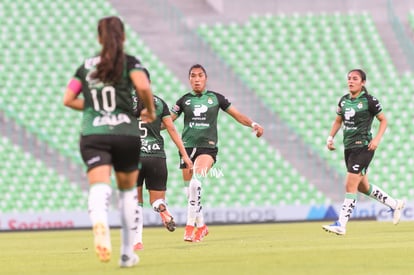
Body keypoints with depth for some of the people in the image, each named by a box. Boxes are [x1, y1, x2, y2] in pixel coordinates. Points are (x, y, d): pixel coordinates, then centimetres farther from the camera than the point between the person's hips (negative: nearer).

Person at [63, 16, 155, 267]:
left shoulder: (86, 67, 13)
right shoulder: (129, 62, 3)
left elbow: (68, 99, 8)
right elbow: (143, 86, -16)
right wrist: (151, 110, 2)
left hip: (93, 134, 1)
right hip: (126, 133, -1)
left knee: (100, 188, -17)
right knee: (128, 190, 18)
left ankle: (100, 224, -52)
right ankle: (128, 253, 20)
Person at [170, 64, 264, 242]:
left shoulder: (215, 98, 7)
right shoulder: (184, 100, 9)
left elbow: (236, 114, 11)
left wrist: (253, 124, -4)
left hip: (208, 147, -3)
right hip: (187, 146, 3)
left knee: (196, 182, -26)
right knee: (190, 190, 6)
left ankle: (190, 225, -23)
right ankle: (201, 226, 26)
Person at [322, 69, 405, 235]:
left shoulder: (369, 101, -8)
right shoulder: (344, 100, 9)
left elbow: (383, 120, 0)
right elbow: (338, 121, 22)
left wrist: (377, 139, -13)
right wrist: (330, 137, 8)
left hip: (363, 147, -8)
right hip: (348, 147, 8)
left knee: (350, 186, -13)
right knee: (362, 186, 17)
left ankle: (341, 225, -13)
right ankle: (394, 204, 36)